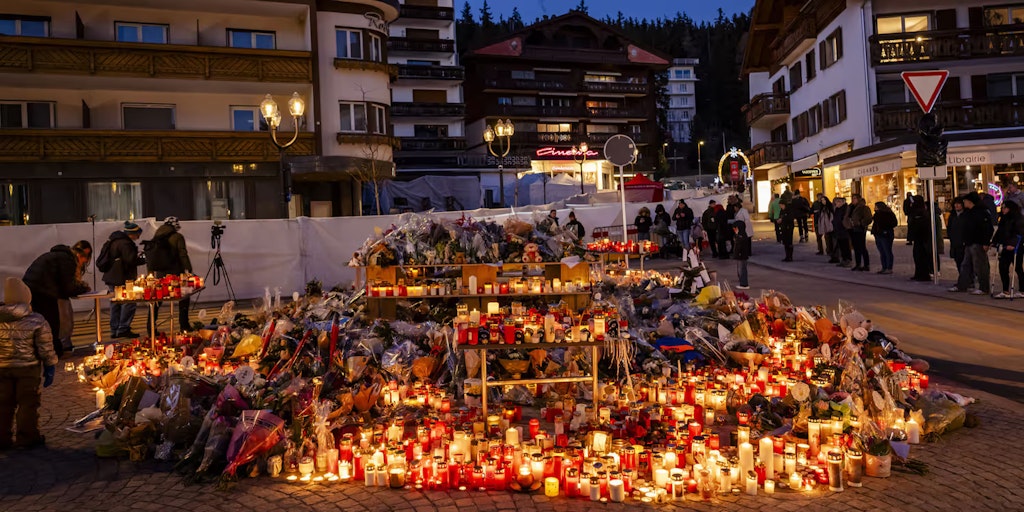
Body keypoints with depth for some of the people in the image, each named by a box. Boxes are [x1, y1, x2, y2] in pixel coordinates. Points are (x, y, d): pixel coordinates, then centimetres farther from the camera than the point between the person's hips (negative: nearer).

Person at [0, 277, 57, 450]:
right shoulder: (37, 321, -10)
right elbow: (46, 349, -7)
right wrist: (50, 368, 2)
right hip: (27, 367, -3)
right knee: (28, 403, 6)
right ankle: (27, 437, 11)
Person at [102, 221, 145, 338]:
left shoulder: (113, 240, 16)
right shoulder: (125, 243, -16)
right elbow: (131, 260, -21)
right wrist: (144, 260, -6)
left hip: (111, 277, 10)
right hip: (122, 279, -10)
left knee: (115, 303, 14)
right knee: (129, 303, -5)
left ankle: (114, 330, 19)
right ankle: (123, 329, -5)